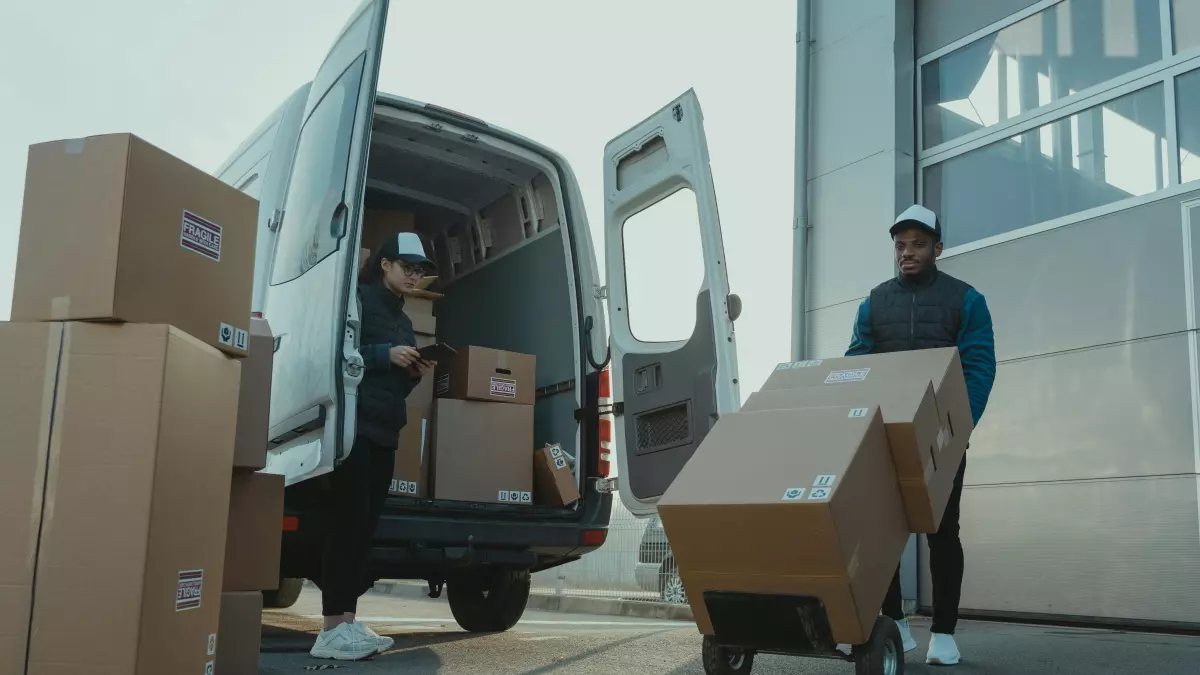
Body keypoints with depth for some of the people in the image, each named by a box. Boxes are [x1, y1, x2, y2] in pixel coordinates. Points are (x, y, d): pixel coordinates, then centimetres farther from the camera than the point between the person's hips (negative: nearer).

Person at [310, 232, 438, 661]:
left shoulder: (402, 319, 24)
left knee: (366, 527, 3)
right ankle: (332, 631, -10)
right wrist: (385, 354, -15)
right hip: (354, 426, -8)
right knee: (349, 523, -11)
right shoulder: (358, 299, -1)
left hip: (384, 433, 8)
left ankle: (348, 622, 5)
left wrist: (416, 374, 6)